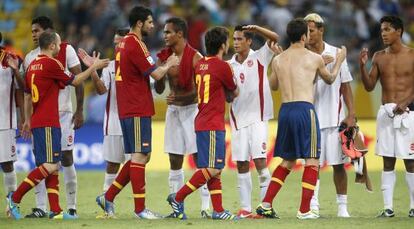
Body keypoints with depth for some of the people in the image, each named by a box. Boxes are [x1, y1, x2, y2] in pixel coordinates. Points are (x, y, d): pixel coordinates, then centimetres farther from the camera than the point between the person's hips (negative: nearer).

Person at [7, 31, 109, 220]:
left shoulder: (32, 65, 14)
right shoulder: (51, 63, -10)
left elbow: (27, 95, 22)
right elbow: (75, 81, 0)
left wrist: (28, 119, 30)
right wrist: (94, 67, 11)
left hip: (37, 122, 9)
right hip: (48, 124, -9)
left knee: (52, 168, 8)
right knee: (50, 166, -11)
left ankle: (55, 210, 3)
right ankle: (15, 197, -12)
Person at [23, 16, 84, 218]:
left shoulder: (65, 50, -3)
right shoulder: (30, 57, 11)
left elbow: (78, 80, -4)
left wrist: (79, 111, -8)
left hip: (62, 113, -4)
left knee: (66, 158, -2)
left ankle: (71, 207, 4)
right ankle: (40, 207, 2)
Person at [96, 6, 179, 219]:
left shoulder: (124, 44, 15)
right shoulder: (136, 45, -15)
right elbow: (156, 74, -14)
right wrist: (169, 64, 4)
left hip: (128, 109, 10)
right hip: (137, 111, -10)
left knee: (141, 156, 13)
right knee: (139, 156, -6)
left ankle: (108, 197, 12)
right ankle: (140, 208, -4)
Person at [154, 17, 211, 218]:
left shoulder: (195, 57, -11)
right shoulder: (165, 56, 6)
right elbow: (159, 89, 9)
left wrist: (178, 97, -23)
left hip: (192, 109, -6)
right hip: (173, 110, 6)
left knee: (199, 158, -7)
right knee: (174, 162, 6)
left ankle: (206, 206, -7)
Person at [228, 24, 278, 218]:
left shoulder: (259, 58, 0)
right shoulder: (229, 65, 10)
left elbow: (275, 38, -13)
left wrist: (256, 29, -25)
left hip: (257, 117, -4)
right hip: (238, 119, 4)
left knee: (260, 161, -12)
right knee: (241, 165, 4)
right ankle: (245, 208, 8)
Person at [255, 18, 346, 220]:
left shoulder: (277, 60, 10)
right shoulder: (314, 58, 0)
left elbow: (273, 85, 28)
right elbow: (330, 79, 19)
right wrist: (339, 61, 37)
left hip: (285, 110, 5)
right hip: (304, 109, -5)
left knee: (287, 161, 17)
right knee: (312, 161, 4)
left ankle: (266, 204, 11)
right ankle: (304, 210, -1)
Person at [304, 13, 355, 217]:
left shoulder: (336, 54, 5)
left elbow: (345, 86, 7)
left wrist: (351, 114, 0)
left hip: (335, 118, 1)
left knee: (338, 164, 3)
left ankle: (342, 206, 9)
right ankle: (313, 205, 3)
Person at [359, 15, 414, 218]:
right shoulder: (379, 57, 9)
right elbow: (369, 87, 8)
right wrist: (362, 66, -8)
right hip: (386, 113, 4)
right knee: (387, 162, 3)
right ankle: (388, 207, 4)